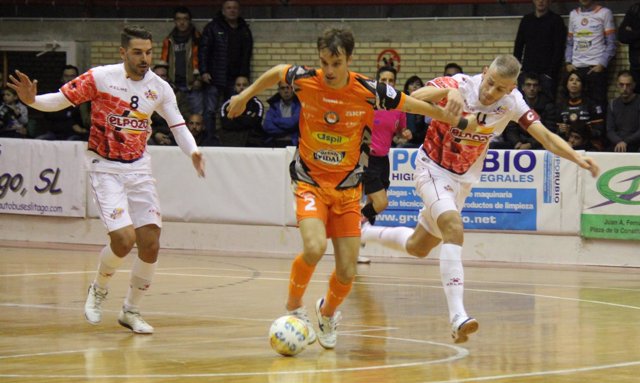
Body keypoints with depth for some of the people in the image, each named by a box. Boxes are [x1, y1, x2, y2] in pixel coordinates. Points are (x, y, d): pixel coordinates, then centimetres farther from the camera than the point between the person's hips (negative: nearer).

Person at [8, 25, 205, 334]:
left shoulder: (159, 88, 0)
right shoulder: (100, 77, -11)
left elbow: (177, 125, 10)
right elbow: (60, 100, -7)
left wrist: (192, 152, -9)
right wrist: (32, 100, -26)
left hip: (139, 169, 4)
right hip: (105, 168, -4)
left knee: (151, 243, -4)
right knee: (124, 239, -19)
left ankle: (131, 310, 17)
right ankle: (98, 290, 12)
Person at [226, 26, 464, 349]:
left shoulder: (369, 92, -15)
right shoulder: (304, 80, -13)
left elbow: (410, 104, 2)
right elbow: (277, 72, 9)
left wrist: (446, 116, 8)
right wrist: (246, 95, 20)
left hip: (347, 189, 1)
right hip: (310, 181, -1)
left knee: (347, 273, -1)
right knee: (314, 248, -28)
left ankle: (328, 312, 34)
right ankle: (294, 305, 1)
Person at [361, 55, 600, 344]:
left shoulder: (512, 102, -13)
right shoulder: (461, 85, -25)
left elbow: (546, 137, -18)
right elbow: (414, 99, -39)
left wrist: (578, 158, -34)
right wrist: (447, 91, -57)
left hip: (463, 179, 6)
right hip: (433, 168, -6)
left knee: (418, 247, 18)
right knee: (453, 228, -30)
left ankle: (365, 232, 47)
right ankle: (457, 316, -37)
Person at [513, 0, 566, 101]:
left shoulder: (556, 20, 2)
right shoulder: (526, 20, 15)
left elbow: (559, 49, -4)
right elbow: (518, 46, 16)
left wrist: (551, 72, -12)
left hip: (547, 73, -4)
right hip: (527, 72, 4)